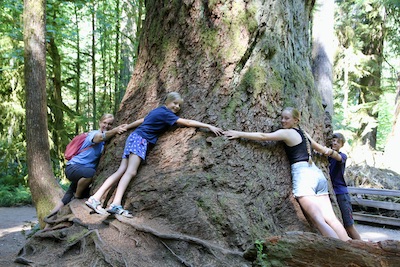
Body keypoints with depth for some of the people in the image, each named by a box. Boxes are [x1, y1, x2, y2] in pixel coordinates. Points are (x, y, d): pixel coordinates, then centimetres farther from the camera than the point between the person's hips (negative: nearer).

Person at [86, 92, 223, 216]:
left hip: (134, 137, 9)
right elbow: (188, 122, -12)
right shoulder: (165, 113, -7)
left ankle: (95, 198, -11)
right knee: (131, 171, -20)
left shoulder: (157, 110, 20)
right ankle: (116, 204, -32)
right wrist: (209, 126, -13)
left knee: (122, 171, -3)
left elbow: (140, 121, 31)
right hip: (140, 139, -9)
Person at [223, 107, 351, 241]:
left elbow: (263, 136, -4)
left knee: (318, 219, -11)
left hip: (303, 173, -8)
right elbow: (321, 148, 41)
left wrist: (239, 134, 0)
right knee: (330, 217, 1)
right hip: (318, 173, 8)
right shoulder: (304, 133, 24)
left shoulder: (287, 133, 2)